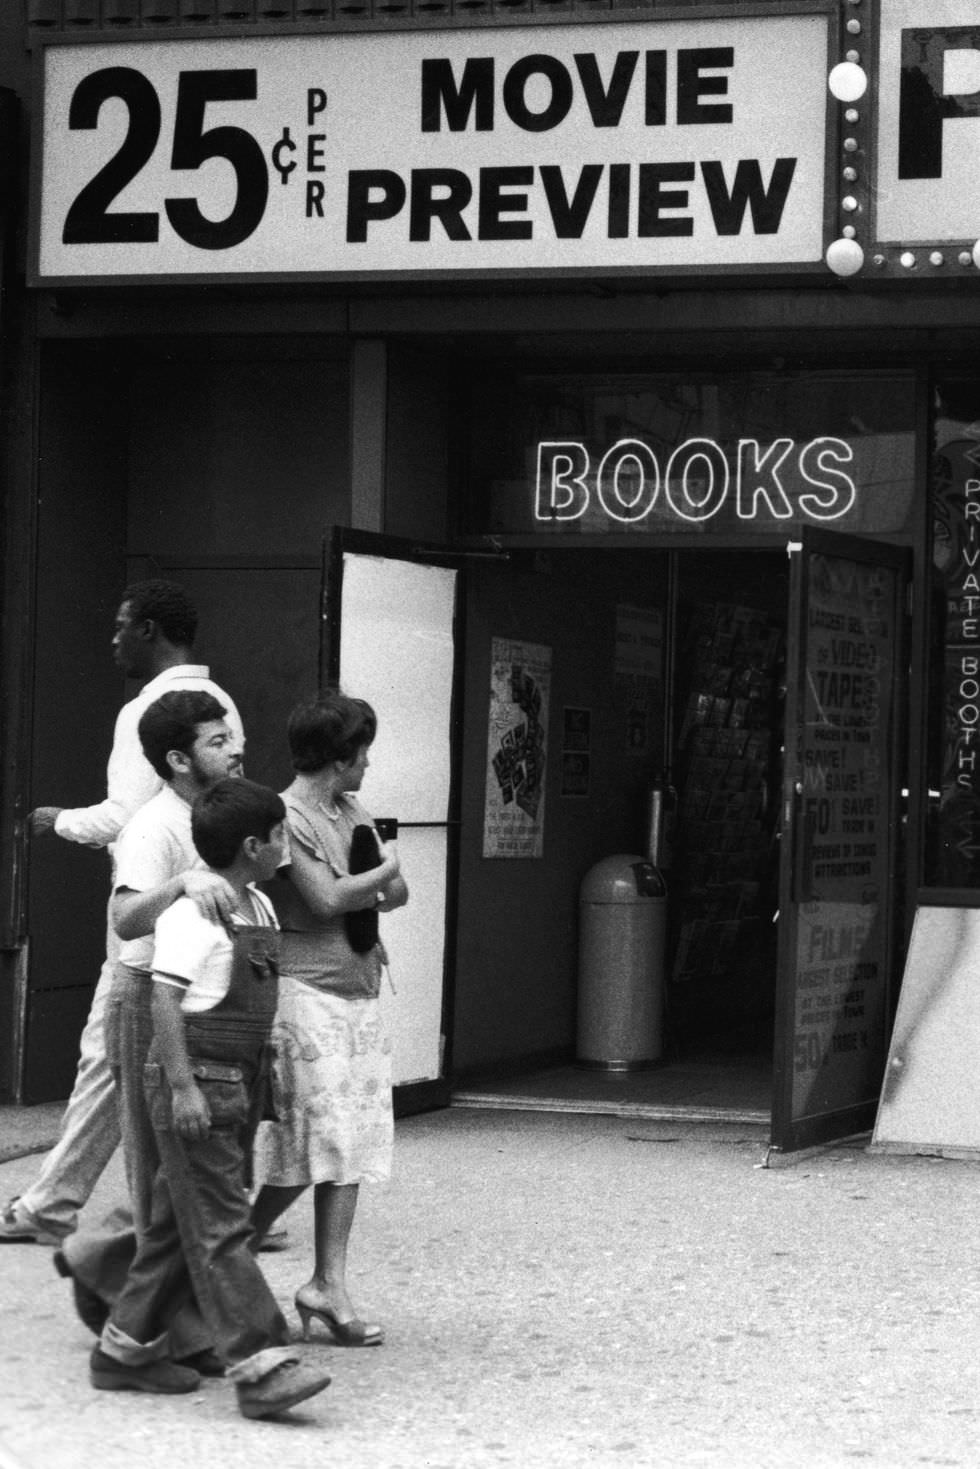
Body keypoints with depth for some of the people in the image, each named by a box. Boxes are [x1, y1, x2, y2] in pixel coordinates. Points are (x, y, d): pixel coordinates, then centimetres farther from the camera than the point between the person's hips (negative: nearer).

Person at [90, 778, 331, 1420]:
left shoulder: (260, 908, 13)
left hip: (237, 1084, 9)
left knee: (182, 1223, 14)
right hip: (196, 1083, -9)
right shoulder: (194, 913, -14)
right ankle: (262, 1366, -15)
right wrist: (183, 1086, -23)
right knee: (220, 1227, -10)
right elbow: (165, 999, -18)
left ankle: (126, 1348, 23)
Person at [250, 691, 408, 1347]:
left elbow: (399, 894, 12)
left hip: (359, 994, 8)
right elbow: (326, 900, -17)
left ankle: (330, 1283, 7)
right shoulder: (288, 817, -10)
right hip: (307, 992, -8)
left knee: (349, 1145, 5)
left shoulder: (353, 812, 15)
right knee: (312, 1146, -7)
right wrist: (384, 869, -1)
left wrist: (355, 899, -8)